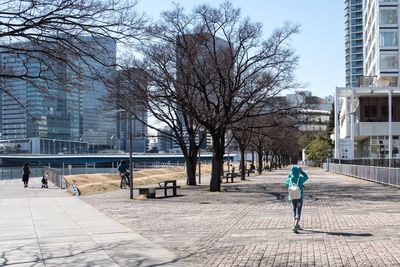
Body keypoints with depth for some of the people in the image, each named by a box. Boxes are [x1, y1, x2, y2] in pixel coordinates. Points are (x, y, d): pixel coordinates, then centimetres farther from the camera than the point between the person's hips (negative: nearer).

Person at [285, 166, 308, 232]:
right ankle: (295, 226, -21)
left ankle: (297, 225, 30)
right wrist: (301, 171, 10)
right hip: (299, 197, -3)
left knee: (295, 211, 18)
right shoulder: (300, 178, -13)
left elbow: (286, 185, 16)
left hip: (292, 198, 3)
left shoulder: (289, 179, -8)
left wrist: (289, 175, 16)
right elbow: (306, 177, 11)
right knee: (298, 212, -5)